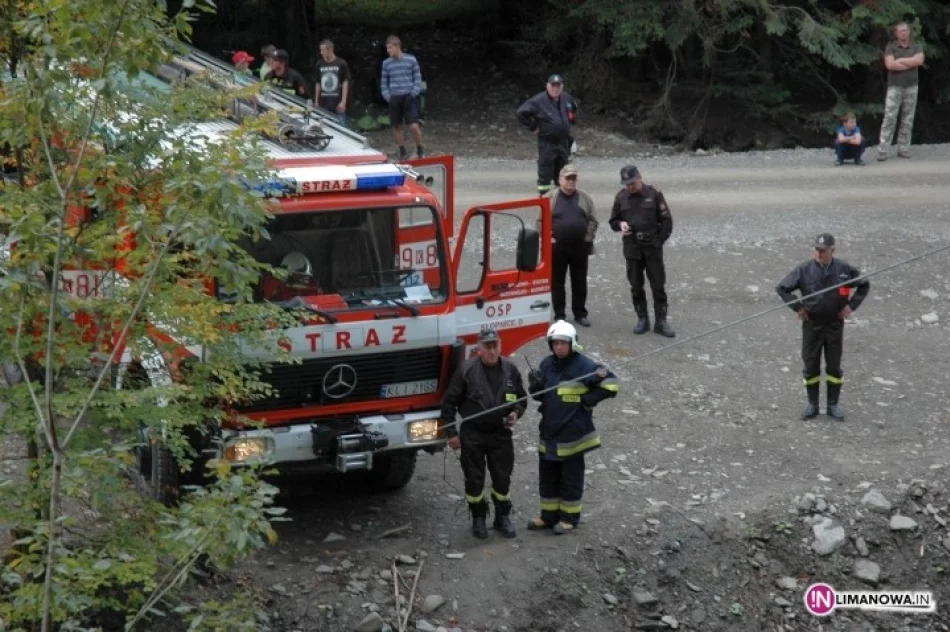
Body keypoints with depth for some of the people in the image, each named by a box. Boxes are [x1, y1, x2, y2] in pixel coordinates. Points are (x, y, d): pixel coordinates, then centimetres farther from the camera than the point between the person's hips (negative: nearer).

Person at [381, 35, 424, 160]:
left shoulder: (411, 60, -1)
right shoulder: (386, 63, 7)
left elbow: (418, 78, 3)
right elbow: (384, 82, 14)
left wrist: (414, 93, -8)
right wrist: (387, 96, -1)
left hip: (409, 97, -3)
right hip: (394, 99, 3)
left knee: (414, 126, -11)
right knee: (398, 127, 6)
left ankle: (420, 150, 8)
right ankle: (402, 152, 20)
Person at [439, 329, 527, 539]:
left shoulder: (510, 370, -2)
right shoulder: (467, 370, -11)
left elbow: (521, 398, 13)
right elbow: (449, 402, -5)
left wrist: (516, 413, -9)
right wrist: (451, 433, -6)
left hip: (500, 433, 2)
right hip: (472, 434, -2)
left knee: (502, 478, 8)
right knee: (474, 479, 6)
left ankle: (503, 517, 25)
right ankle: (478, 518, 22)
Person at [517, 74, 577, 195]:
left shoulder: (567, 99, 6)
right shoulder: (539, 100, -15)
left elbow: (574, 107, 30)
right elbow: (522, 112, -20)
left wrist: (571, 121, 19)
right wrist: (533, 127, -14)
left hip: (564, 141, 6)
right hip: (547, 143, -6)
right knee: (545, 174, -4)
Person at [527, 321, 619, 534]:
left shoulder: (583, 365, -13)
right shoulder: (547, 364, 6)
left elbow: (611, 383, -12)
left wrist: (589, 400, -13)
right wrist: (535, 386, -5)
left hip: (573, 435, -6)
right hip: (549, 433, 6)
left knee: (571, 478, 6)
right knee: (547, 477, 14)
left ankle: (570, 517, 18)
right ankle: (549, 515, 26)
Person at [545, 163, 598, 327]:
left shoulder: (584, 198, 8)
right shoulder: (550, 197, 1)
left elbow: (593, 221, 9)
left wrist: (588, 237, -2)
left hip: (579, 247, 2)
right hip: (557, 247, -2)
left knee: (580, 283, 8)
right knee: (557, 283, 4)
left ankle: (580, 314, 19)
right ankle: (559, 315, 12)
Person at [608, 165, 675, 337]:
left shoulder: (654, 194, -4)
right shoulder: (621, 197, 4)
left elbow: (666, 220, 0)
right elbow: (613, 221, 14)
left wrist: (659, 241, -6)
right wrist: (620, 225, -9)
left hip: (653, 248, -3)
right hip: (632, 249, 3)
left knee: (658, 286, 0)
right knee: (636, 286, 8)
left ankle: (661, 321, 5)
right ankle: (642, 319, 19)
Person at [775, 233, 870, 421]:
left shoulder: (844, 269, -6)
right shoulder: (804, 270, -9)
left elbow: (864, 285, 8)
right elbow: (782, 288, -2)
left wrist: (851, 305, -1)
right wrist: (797, 307, -7)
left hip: (835, 324, 0)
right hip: (812, 324, 0)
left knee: (834, 366, 8)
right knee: (811, 366, 6)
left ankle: (833, 405, 19)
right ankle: (812, 404, 18)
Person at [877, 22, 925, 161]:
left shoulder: (916, 47, 7)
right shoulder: (890, 46, 1)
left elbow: (919, 60, -13)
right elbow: (889, 65, -15)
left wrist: (900, 61, -12)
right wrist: (910, 64, -9)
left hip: (911, 87, 3)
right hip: (894, 87, -3)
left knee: (908, 119, 4)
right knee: (889, 118, -9)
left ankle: (903, 148, 10)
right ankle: (882, 150, -11)